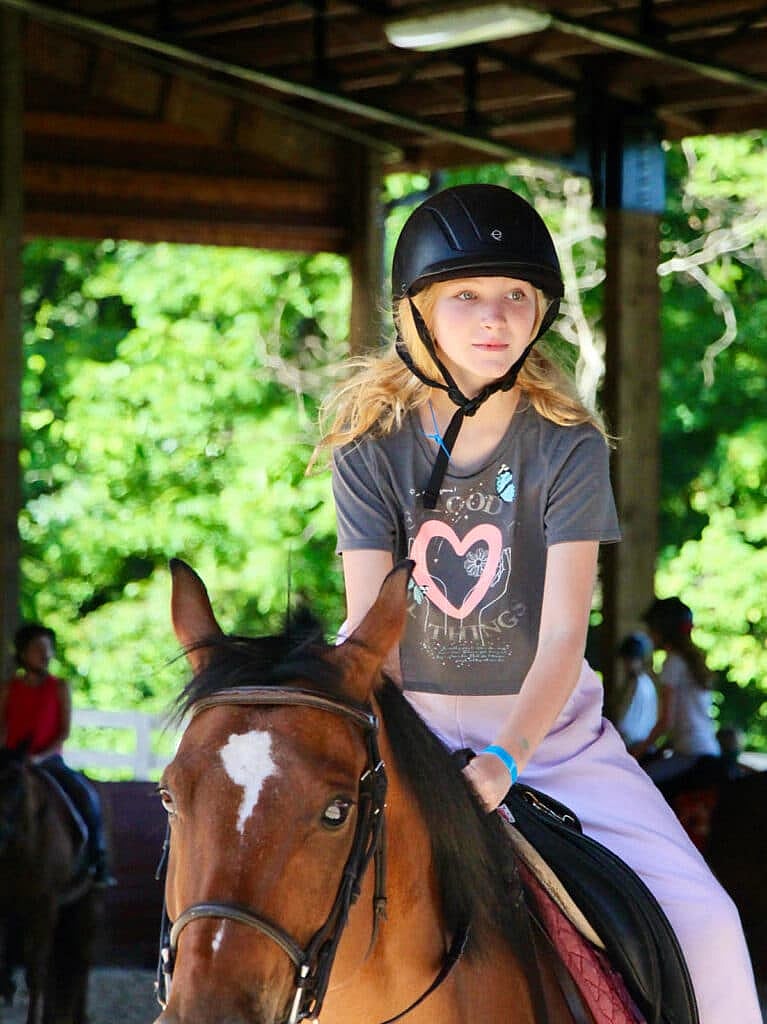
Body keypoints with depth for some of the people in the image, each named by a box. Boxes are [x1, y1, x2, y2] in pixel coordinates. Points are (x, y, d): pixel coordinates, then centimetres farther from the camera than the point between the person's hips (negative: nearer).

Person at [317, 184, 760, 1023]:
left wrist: (504, 758, -34)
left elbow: (563, 633, -18)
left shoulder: (567, 446, -10)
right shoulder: (370, 449, -8)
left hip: (545, 722, 0)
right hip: (405, 718, 0)